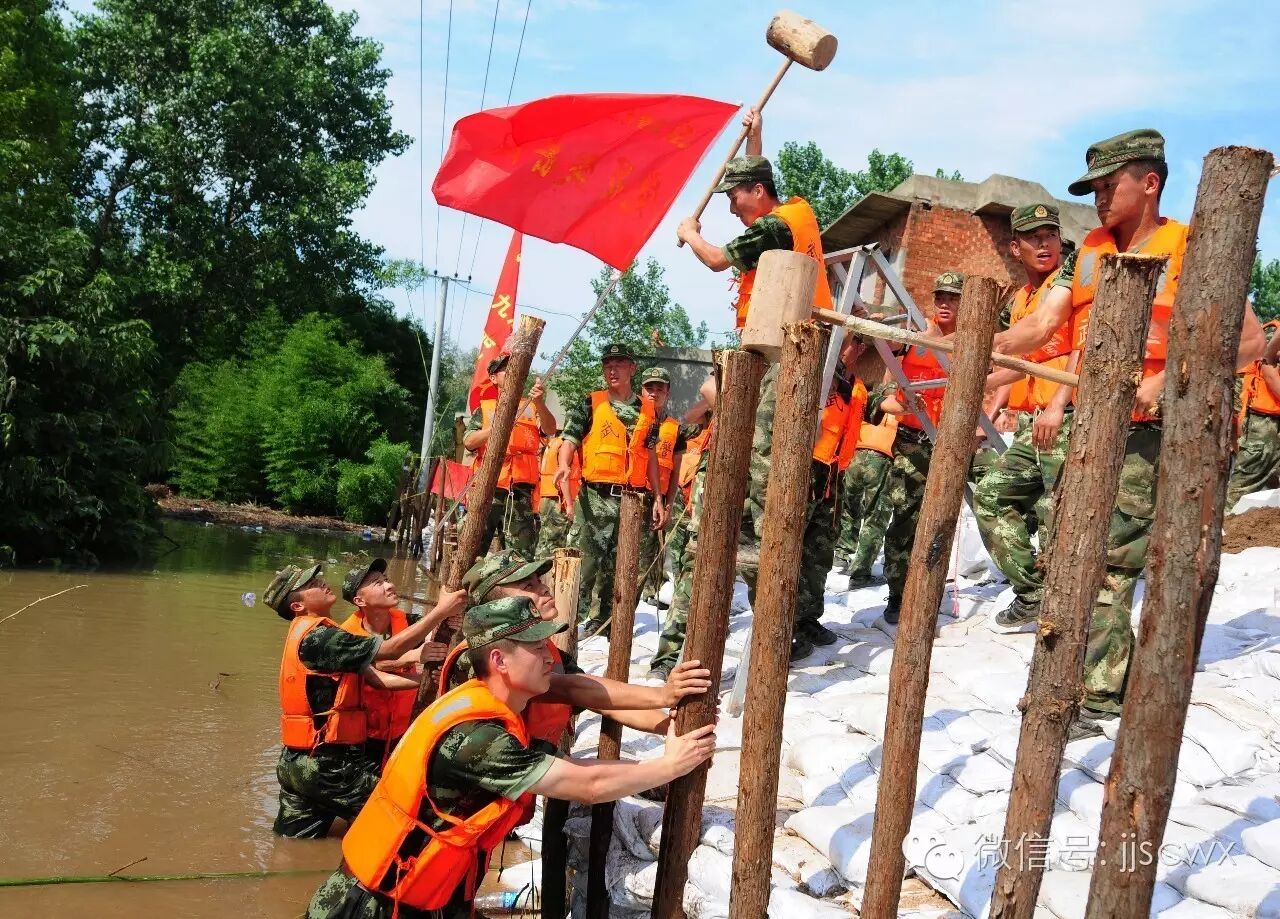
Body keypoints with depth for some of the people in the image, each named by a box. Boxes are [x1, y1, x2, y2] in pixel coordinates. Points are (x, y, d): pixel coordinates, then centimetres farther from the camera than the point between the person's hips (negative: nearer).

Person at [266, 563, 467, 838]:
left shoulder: (310, 635, 14)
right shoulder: (317, 637, -17)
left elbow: (376, 678, 7)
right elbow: (391, 650, -21)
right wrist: (441, 610, -17)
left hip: (299, 761, 10)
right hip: (326, 764, -10)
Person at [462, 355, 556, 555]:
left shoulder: (532, 408, 17)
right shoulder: (484, 409, 16)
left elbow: (550, 430, -2)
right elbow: (468, 441, 2)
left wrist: (540, 403, -21)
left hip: (521, 491, 1)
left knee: (520, 552, -3)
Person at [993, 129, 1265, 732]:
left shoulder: (1188, 252, -7)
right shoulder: (1087, 254, 11)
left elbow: (1251, 340, -10)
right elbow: (1040, 327, 2)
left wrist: (1170, 378, -21)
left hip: (1148, 429, -7)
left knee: (1104, 559, -9)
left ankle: (1094, 694, -1)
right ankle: (1122, 673, 25)